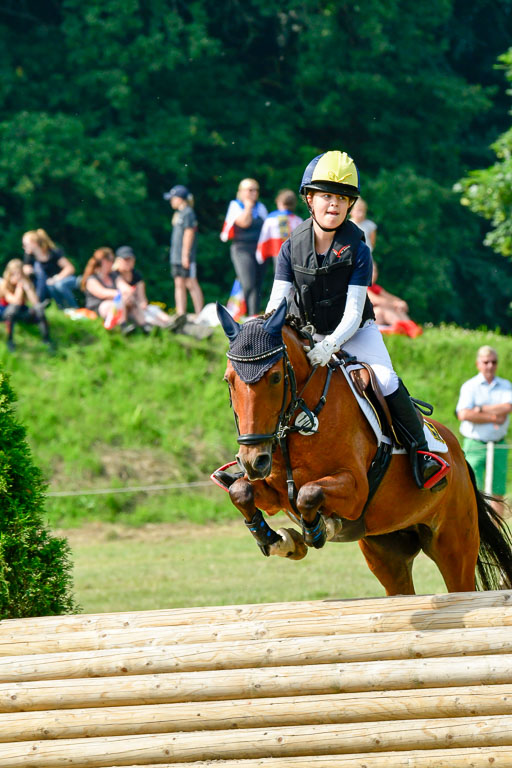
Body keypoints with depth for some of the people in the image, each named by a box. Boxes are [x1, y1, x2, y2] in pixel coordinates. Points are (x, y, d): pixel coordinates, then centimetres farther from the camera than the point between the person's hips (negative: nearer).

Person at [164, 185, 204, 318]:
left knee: (191, 284, -7)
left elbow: (189, 234, -15)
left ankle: (199, 315, -5)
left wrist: (185, 255, -18)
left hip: (186, 257, -9)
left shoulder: (188, 213, -10)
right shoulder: (178, 213, 17)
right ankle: (181, 314, 6)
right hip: (176, 256, 9)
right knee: (179, 284, 6)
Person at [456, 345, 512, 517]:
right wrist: (493, 418, -11)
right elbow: (463, 415, -15)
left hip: (498, 445, 3)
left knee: (498, 492, 3)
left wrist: (480, 409, -12)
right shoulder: (469, 386, 1)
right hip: (475, 444, -3)